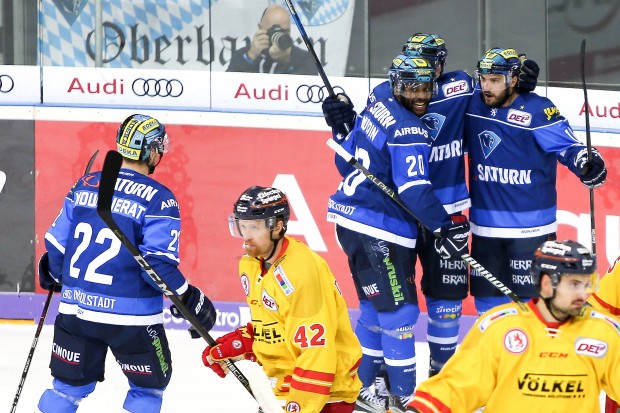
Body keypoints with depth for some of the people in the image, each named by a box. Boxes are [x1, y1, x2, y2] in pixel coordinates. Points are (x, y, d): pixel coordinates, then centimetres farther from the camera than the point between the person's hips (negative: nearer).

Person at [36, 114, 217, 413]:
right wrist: (188, 297, -7)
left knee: (70, 386, 18)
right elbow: (158, 262, -18)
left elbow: (57, 242, 10)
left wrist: (54, 275, 29)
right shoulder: (159, 199, -12)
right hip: (131, 317, -5)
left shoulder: (86, 185, 4)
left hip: (76, 309, 5)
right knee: (148, 387, 16)